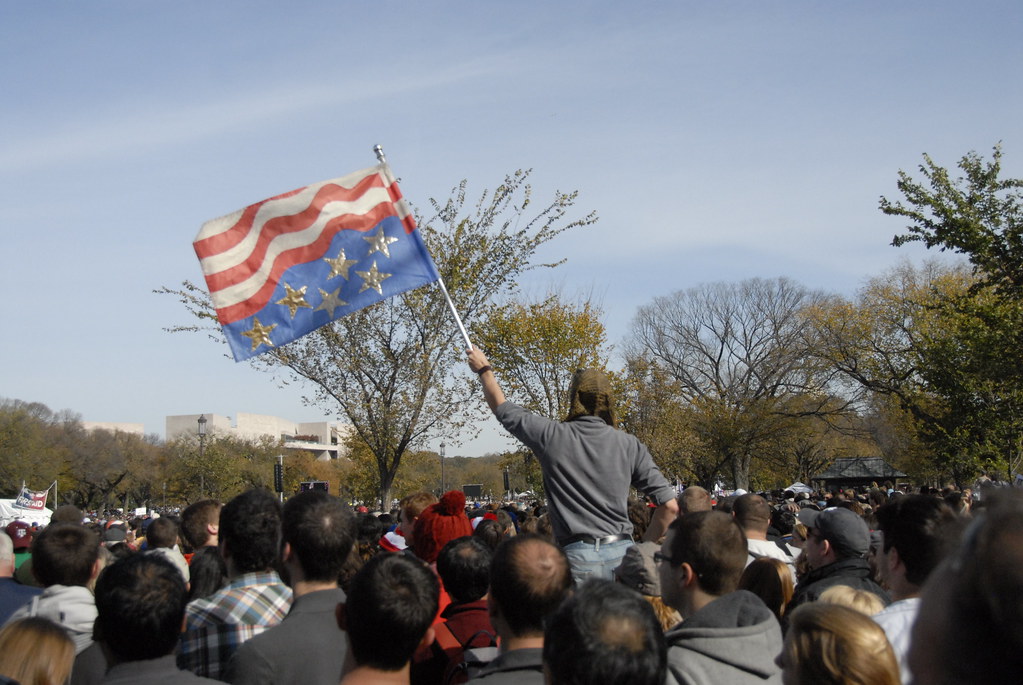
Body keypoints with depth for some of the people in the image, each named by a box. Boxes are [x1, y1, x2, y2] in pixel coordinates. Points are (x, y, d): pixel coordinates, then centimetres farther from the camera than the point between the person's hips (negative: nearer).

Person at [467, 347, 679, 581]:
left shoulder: (551, 436, -1)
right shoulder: (630, 446, 3)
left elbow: (502, 408, 16)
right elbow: (669, 505, 0)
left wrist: (483, 369, 33)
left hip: (580, 556, -2)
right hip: (623, 553, 3)